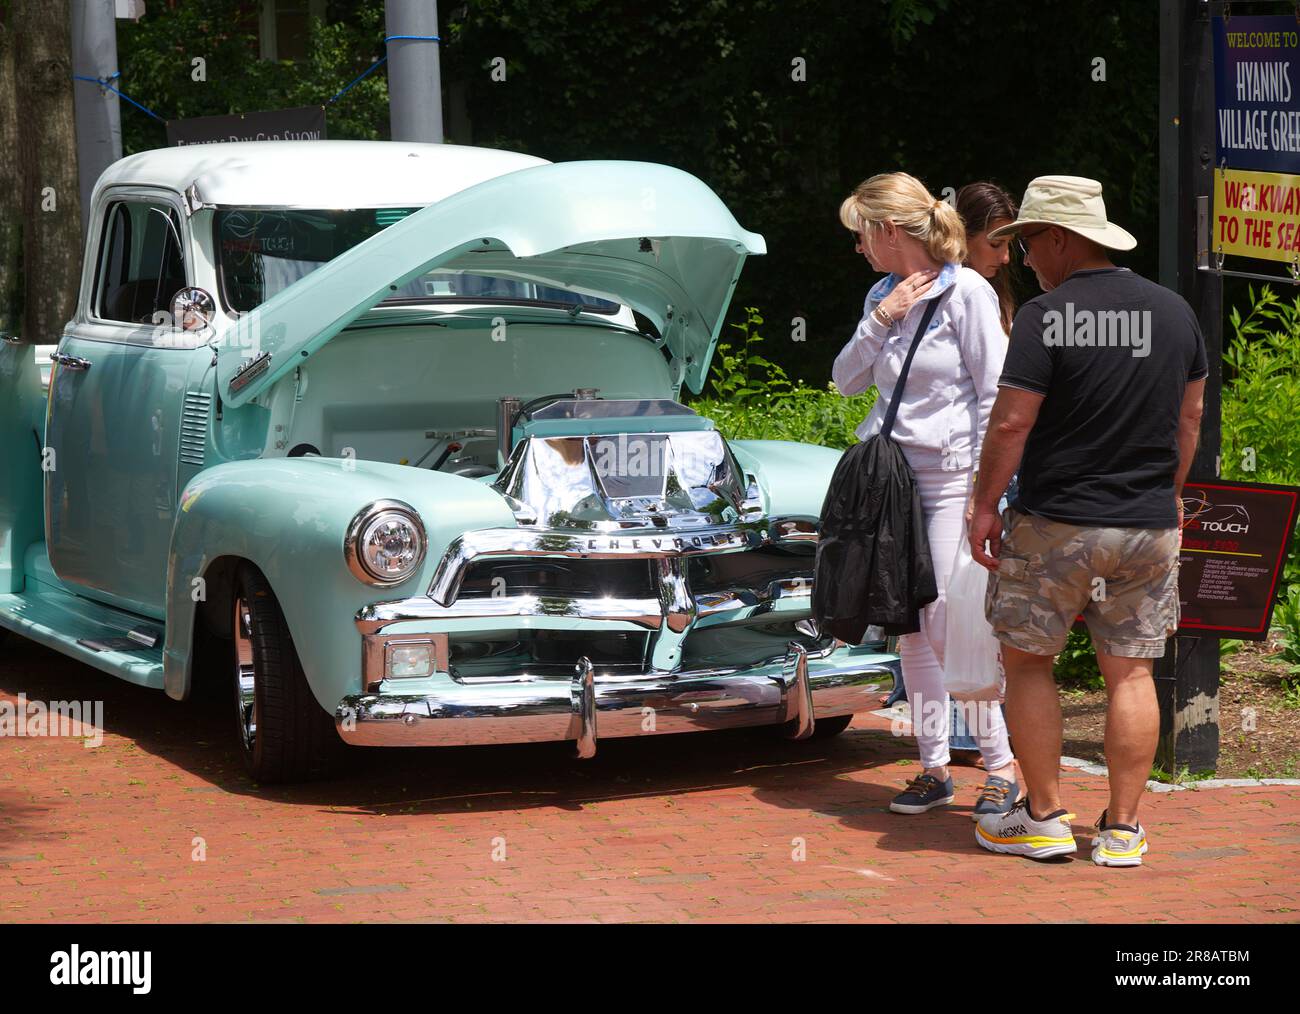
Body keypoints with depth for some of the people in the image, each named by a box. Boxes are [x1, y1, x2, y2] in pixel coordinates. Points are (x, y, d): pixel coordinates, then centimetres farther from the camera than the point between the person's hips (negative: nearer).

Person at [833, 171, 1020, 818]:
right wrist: (879, 322, -3)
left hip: (949, 476, -6)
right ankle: (934, 769, 13)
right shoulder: (882, 297, 12)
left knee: (951, 629, -10)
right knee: (909, 631, 6)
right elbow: (846, 381, 12)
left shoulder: (966, 292, -7)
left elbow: (996, 395, -9)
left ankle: (1001, 764, 1)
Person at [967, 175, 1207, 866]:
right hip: (1149, 526, 5)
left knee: (1028, 662, 9)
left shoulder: (1045, 317, -13)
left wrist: (984, 505, -5)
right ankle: (1122, 829, 11)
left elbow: (1011, 423, -15)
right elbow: (1189, 416, 15)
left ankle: (1043, 818, 11)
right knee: (1129, 673, 9)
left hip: (1055, 525, -5)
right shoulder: (1174, 312, 6)